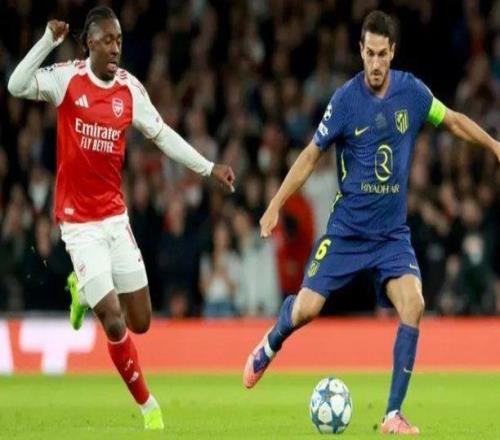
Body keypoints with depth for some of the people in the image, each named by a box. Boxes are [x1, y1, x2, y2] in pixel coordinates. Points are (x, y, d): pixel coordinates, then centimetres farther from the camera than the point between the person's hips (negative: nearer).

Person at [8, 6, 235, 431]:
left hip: (116, 216, 4)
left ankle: (84, 290, 36)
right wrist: (49, 41, -35)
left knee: (140, 323, 8)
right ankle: (147, 406, 7)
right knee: (114, 323, -10)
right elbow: (16, 86, -25)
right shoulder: (67, 78, -11)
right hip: (79, 223, -4)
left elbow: (164, 136, 9)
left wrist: (208, 168, 5)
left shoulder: (131, 90, 0)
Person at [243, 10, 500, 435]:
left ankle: (394, 414, -12)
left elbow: (454, 120, 13)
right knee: (307, 308, -6)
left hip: (393, 232, 2)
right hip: (347, 229, -2)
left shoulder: (412, 92, -5)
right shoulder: (345, 100, -11)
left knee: (413, 305, -19)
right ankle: (269, 347, 32)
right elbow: (311, 156, -2)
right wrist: (275, 206, -5)